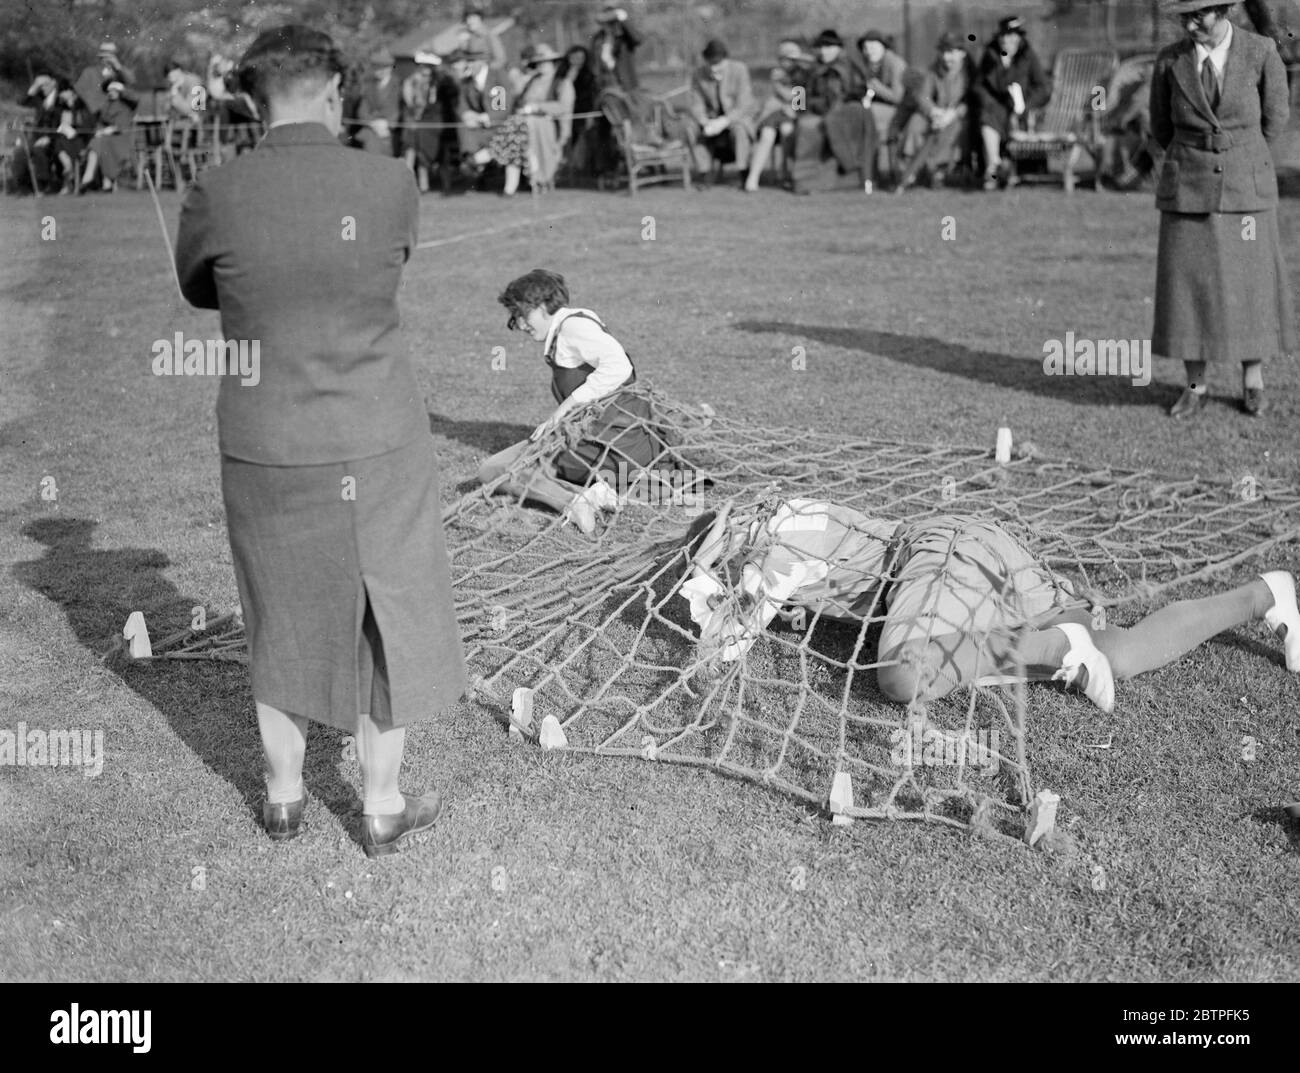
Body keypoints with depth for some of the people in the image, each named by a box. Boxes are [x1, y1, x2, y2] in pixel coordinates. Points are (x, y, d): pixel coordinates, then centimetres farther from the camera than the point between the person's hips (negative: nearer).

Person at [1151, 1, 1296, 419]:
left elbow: (1275, 117, 6)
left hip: (1245, 188, -1)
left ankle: (1253, 379, 25)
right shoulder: (1169, 60, -3)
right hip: (1188, 190, 1)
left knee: (1250, 285, 6)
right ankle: (1195, 387, 15)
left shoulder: (1262, 53, -7)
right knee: (1187, 285, 1)